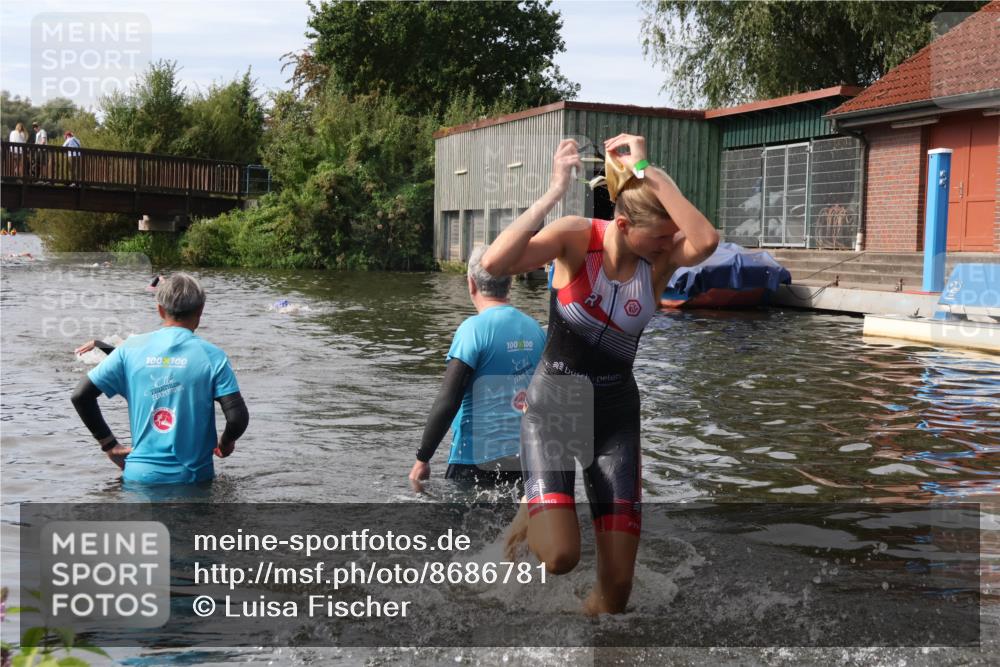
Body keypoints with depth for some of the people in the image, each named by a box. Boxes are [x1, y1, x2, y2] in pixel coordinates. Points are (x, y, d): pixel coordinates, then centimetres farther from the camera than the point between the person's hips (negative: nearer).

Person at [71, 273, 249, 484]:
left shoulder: (130, 349, 5)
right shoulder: (211, 355, -2)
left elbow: (80, 396, 6)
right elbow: (238, 417, -9)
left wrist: (109, 444, 15)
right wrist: (225, 444, 13)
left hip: (140, 475, 2)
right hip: (193, 477, -2)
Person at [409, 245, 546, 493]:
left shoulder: (474, 329, -12)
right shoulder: (536, 329, 6)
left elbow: (447, 403, -15)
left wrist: (422, 459, -7)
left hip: (477, 460, -6)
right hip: (526, 464, 6)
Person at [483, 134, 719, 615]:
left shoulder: (662, 257, -10)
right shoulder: (577, 237, -15)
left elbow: (707, 241, -34)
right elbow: (495, 264, -31)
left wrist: (649, 171, -30)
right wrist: (554, 193, -35)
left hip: (616, 413, 3)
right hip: (553, 402, -2)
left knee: (617, 584, 1)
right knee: (560, 556, -20)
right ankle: (535, 510, 16)